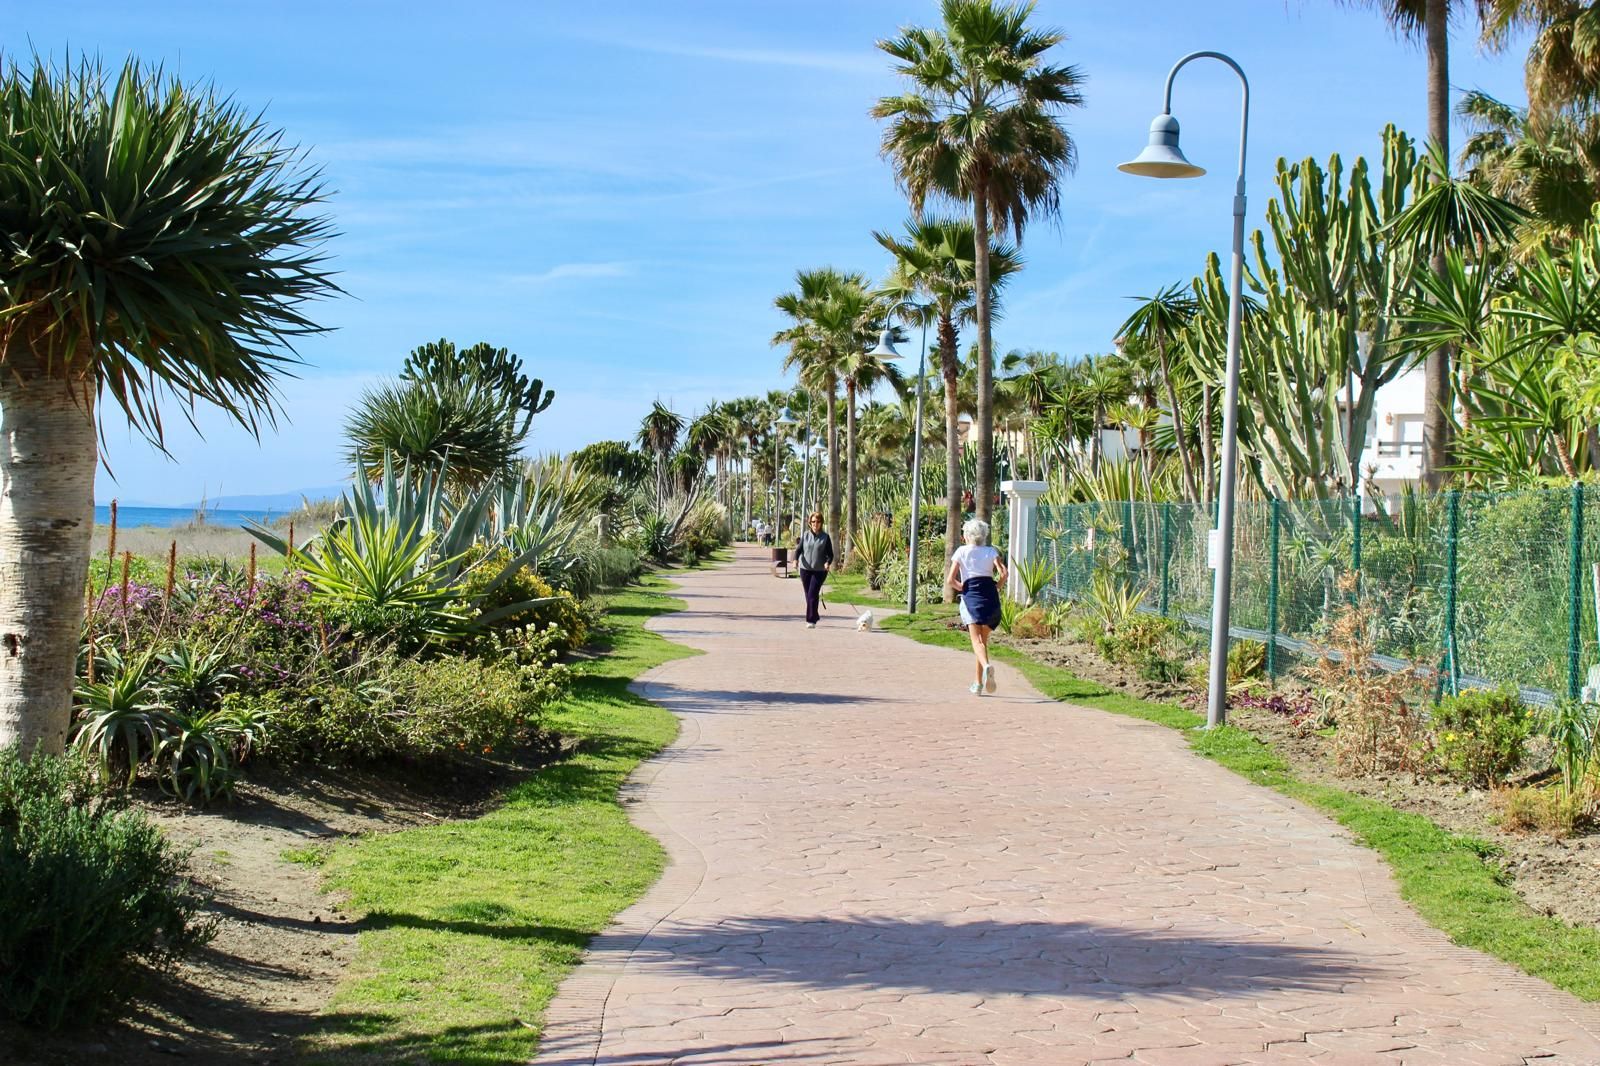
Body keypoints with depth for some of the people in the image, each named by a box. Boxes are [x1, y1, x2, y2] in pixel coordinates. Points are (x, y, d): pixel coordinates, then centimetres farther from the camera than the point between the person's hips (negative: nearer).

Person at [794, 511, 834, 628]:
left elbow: (830, 554, 0)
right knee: (808, 595, 10)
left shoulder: (825, 537, -2)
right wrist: (796, 559, -14)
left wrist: (828, 562, -21)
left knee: (812, 595, -13)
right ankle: (814, 616, 27)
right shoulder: (805, 535, 5)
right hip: (805, 569, 3)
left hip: (819, 570, -3)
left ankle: (811, 620, -9)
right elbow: (799, 549, 6)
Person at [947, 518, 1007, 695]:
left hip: (971, 597, -2)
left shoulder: (961, 551, 8)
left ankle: (986, 666, -41)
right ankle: (979, 683, 16)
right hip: (990, 597, 2)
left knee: (976, 640, -10)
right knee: (983, 640, 14)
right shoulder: (991, 551, 11)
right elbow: (1003, 573, -5)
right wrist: (997, 588, 11)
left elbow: (950, 580, 0)